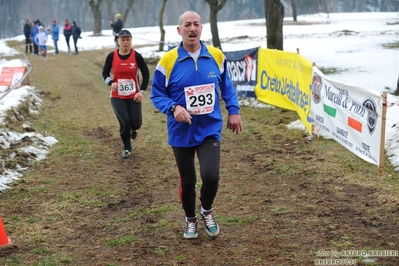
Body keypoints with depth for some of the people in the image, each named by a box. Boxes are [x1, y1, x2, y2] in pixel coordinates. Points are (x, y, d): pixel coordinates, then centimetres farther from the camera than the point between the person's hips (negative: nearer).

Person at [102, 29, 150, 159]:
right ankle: (127, 149, 14)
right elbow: (105, 73, 6)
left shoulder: (137, 56, -8)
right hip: (117, 96, 0)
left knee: (136, 123, -1)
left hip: (134, 96, 0)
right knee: (124, 122, -11)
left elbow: (146, 74, 1)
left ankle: (133, 128, 41)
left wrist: (142, 91, -7)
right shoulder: (111, 56, -6)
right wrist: (111, 82, -15)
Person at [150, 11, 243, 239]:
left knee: (211, 176, -13)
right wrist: (173, 108, -21)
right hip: (182, 133, -1)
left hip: (210, 130, 1)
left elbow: (227, 86, 14)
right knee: (187, 180, 10)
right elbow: (157, 95, -3)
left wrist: (233, 111, 6)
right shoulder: (168, 61, -10)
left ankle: (207, 211, 20)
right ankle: (191, 219, 37)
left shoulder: (216, 56, -1)